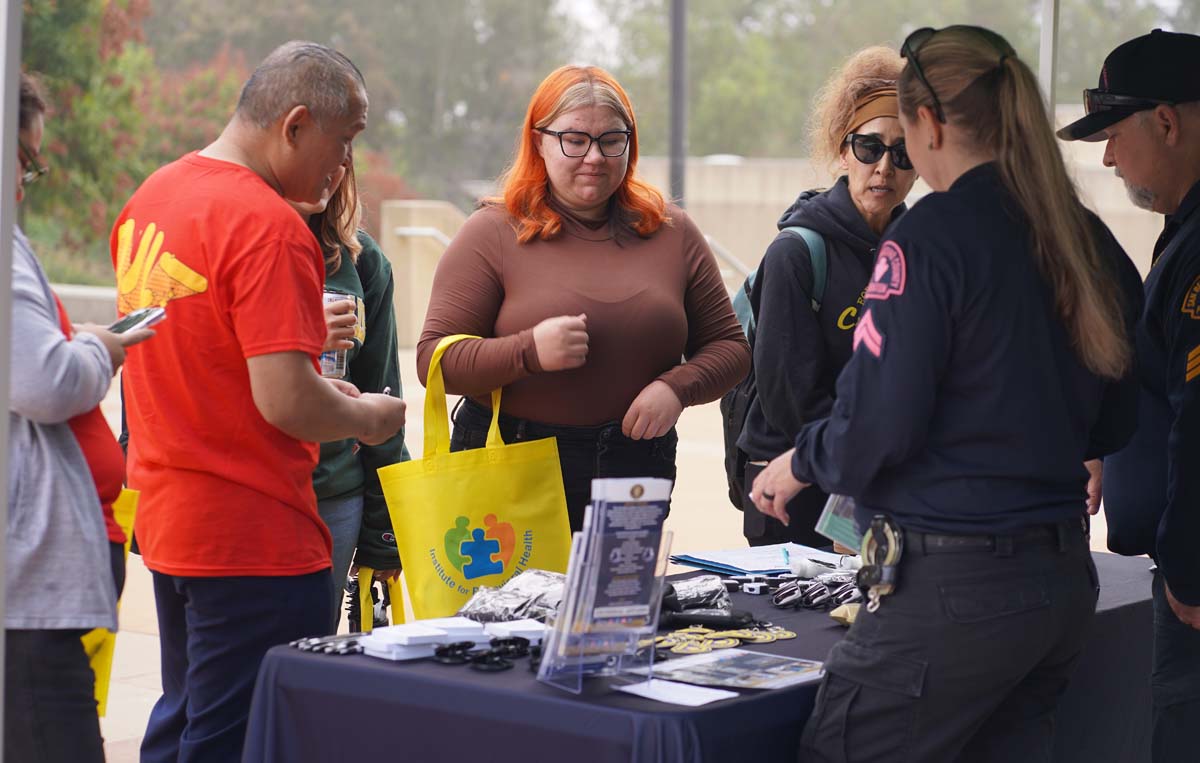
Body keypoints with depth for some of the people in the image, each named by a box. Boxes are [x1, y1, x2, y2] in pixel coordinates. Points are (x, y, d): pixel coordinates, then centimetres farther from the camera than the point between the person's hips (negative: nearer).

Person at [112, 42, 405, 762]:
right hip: (253, 538, -9)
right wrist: (369, 417, -6)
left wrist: (321, 388, 16)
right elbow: (286, 402, -25)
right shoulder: (269, 226, -20)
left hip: (164, 517, 9)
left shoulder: (151, 197, 9)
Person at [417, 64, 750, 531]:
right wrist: (529, 351, -22)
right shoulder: (493, 234, -1)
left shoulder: (671, 232, 9)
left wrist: (677, 387, -8)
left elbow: (729, 347, 12)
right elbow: (434, 361, -6)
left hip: (636, 474, 3)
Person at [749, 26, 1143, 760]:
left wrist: (801, 463, 4)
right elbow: (1115, 423, 17)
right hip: (1066, 580, 8)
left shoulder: (931, 236, -13)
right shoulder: (1088, 243, 7)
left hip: (955, 586, -8)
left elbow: (878, 424, -15)